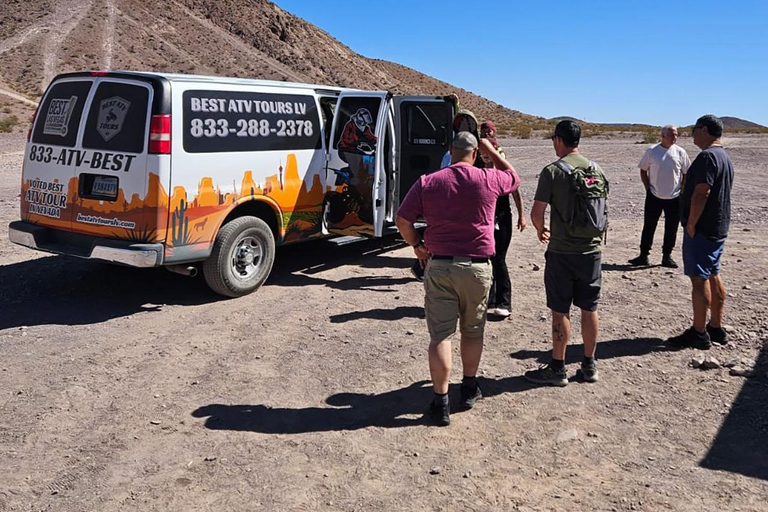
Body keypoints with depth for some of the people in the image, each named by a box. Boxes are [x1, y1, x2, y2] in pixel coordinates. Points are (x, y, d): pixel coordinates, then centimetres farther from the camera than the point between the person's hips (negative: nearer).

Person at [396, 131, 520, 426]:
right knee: (473, 331, 18)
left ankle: (441, 403, 4)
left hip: (438, 266, 0)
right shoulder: (488, 180, -2)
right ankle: (469, 389, 32)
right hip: (477, 267, 0)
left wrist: (416, 244, 14)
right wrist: (492, 151, 26)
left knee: (440, 335, 3)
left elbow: (402, 220, -1)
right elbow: (513, 177, 20)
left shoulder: (427, 182, -2)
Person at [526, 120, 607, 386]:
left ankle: (557, 369, 12)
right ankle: (589, 366, 23)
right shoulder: (596, 169, 6)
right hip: (591, 249, 5)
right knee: (589, 309, 12)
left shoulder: (552, 171, -11)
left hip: (562, 251, -5)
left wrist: (541, 230, 7)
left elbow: (537, 212, -13)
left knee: (560, 311, 3)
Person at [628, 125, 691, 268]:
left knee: (671, 229, 6)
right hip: (654, 197, -1)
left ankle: (667, 256, 17)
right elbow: (643, 171, 5)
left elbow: (686, 173, 6)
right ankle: (643, 255, 12)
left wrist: (682, 191, -1)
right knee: (649, 227, 4)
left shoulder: (680, 152, 1)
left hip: (674, 197, 1)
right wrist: (648, 188, -2)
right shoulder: (651, 151, -2)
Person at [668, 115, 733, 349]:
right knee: (713, 276, 15)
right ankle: (716, 329, 22)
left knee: (699, 278, -6)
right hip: (719, 227, 10)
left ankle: (699, 333, -1)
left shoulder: (707, 156, -17)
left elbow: (701, 193, -24)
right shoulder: (724, 156, 15)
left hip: (702, 228, -10)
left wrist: (691, 224, -18)